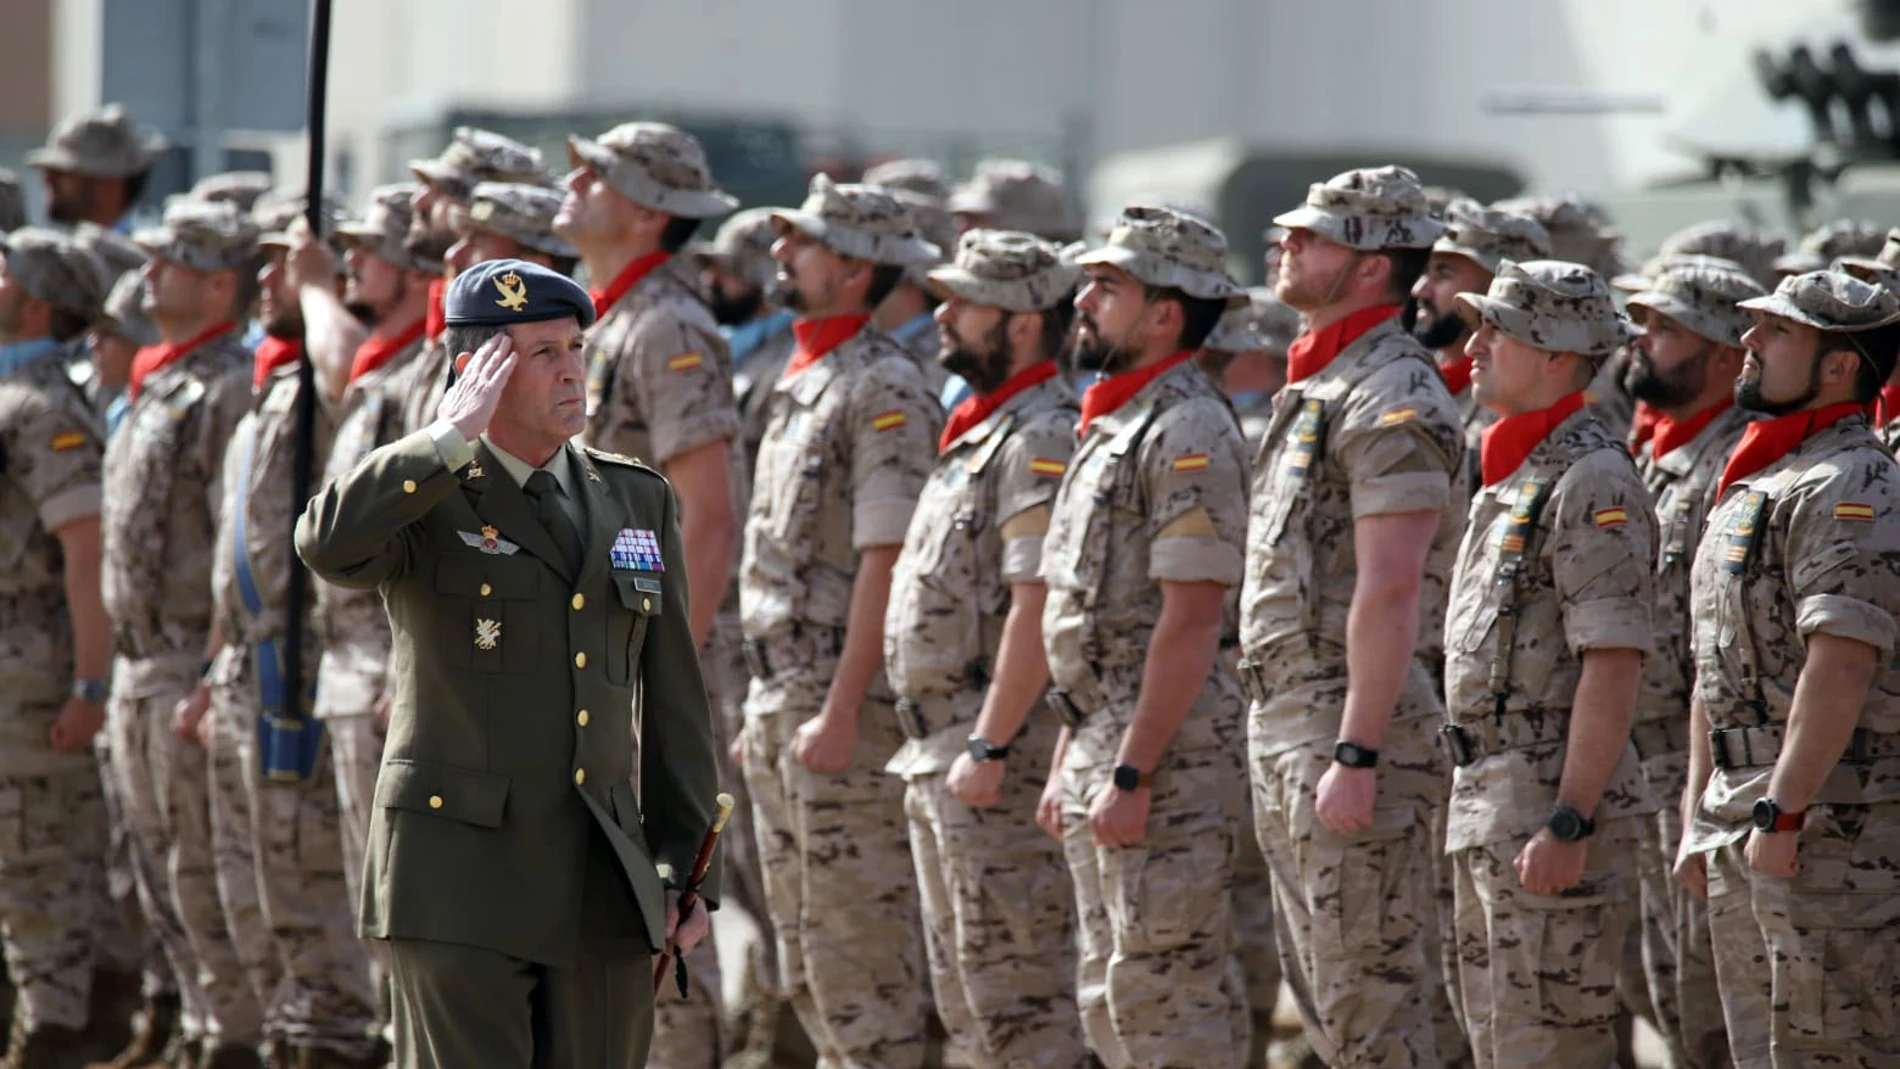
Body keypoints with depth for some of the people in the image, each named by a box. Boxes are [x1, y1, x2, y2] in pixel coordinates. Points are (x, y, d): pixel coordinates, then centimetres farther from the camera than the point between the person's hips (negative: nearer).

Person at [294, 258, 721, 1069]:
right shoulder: (423, 498, -1)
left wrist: (689, 871, 10)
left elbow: (674, 704, 15)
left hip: (602, 887, 5)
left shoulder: (638, 500, 13)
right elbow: (327, 544, -25)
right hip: (459, 876, -5)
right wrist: (455, 437, -16)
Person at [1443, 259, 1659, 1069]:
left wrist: (1567, 825, -25)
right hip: (1488, 800, 10)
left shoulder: (1593, 483, -15)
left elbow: (1613, 667, -21)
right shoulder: (1510, 478, 17)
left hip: (1557, 796, -10)